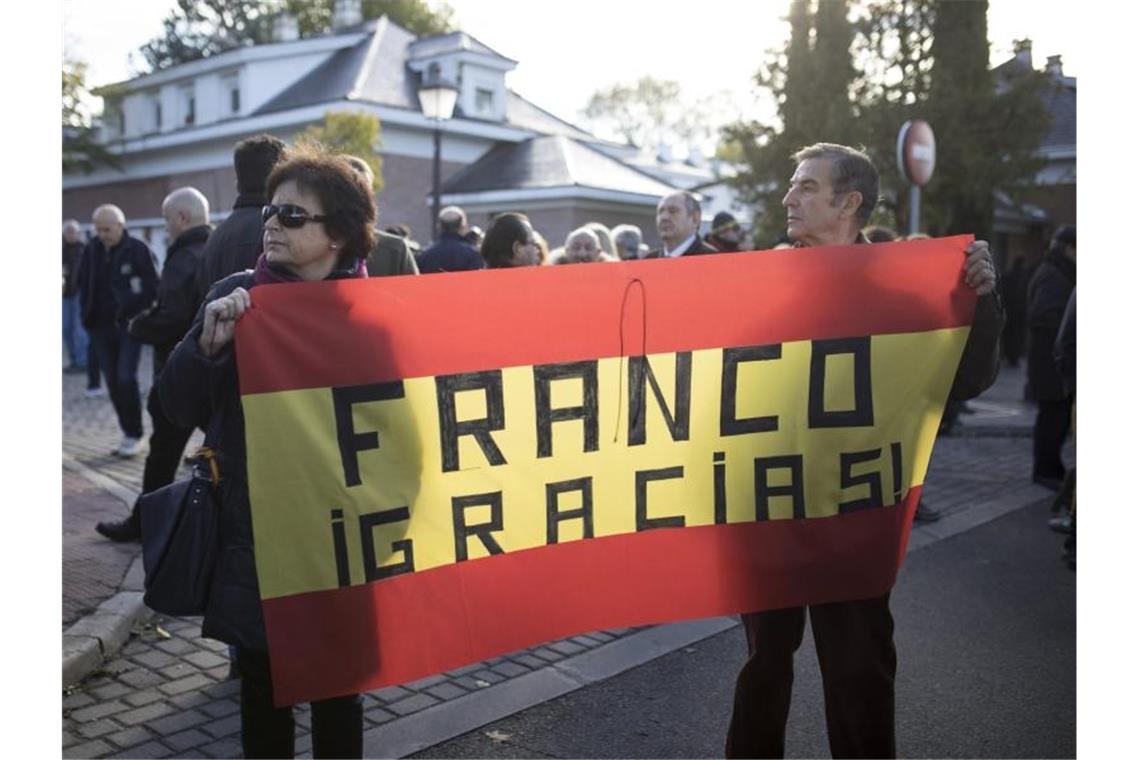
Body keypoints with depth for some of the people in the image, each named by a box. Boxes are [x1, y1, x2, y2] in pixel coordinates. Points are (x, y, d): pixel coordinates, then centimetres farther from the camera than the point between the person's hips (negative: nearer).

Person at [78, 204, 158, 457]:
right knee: (113, 383, 8)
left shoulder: (138, 249, -7)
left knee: (126, 379, -12)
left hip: (129, 325, -5)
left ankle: (134, 435, 1)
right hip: (101, 327, 5)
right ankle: (128, 434, 18)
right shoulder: (91, 250, 7)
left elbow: (152, 287, -6)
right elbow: (84, 286, 14)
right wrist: (88, 318, 4)